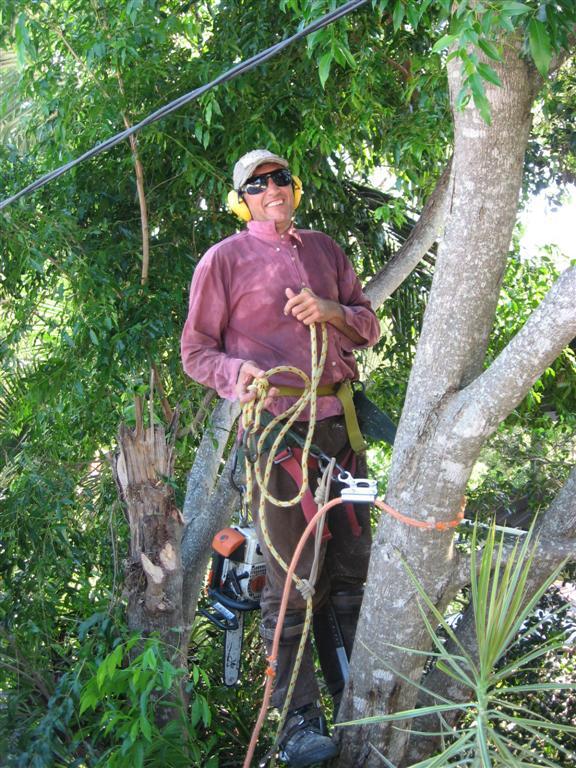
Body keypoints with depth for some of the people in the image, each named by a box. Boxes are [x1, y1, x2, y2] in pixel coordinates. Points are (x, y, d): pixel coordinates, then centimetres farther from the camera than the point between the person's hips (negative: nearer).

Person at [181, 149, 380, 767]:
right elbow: (195, 350, 4)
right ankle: (300, 716, 0)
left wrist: (331, 311, -2)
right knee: (292, 578, -6)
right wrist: (235, 373, -17)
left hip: (340, 421, 5)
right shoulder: (224, 259, 4)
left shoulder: (324, 249, 19)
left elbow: (368, 327, 19)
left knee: (353, 564, 10)